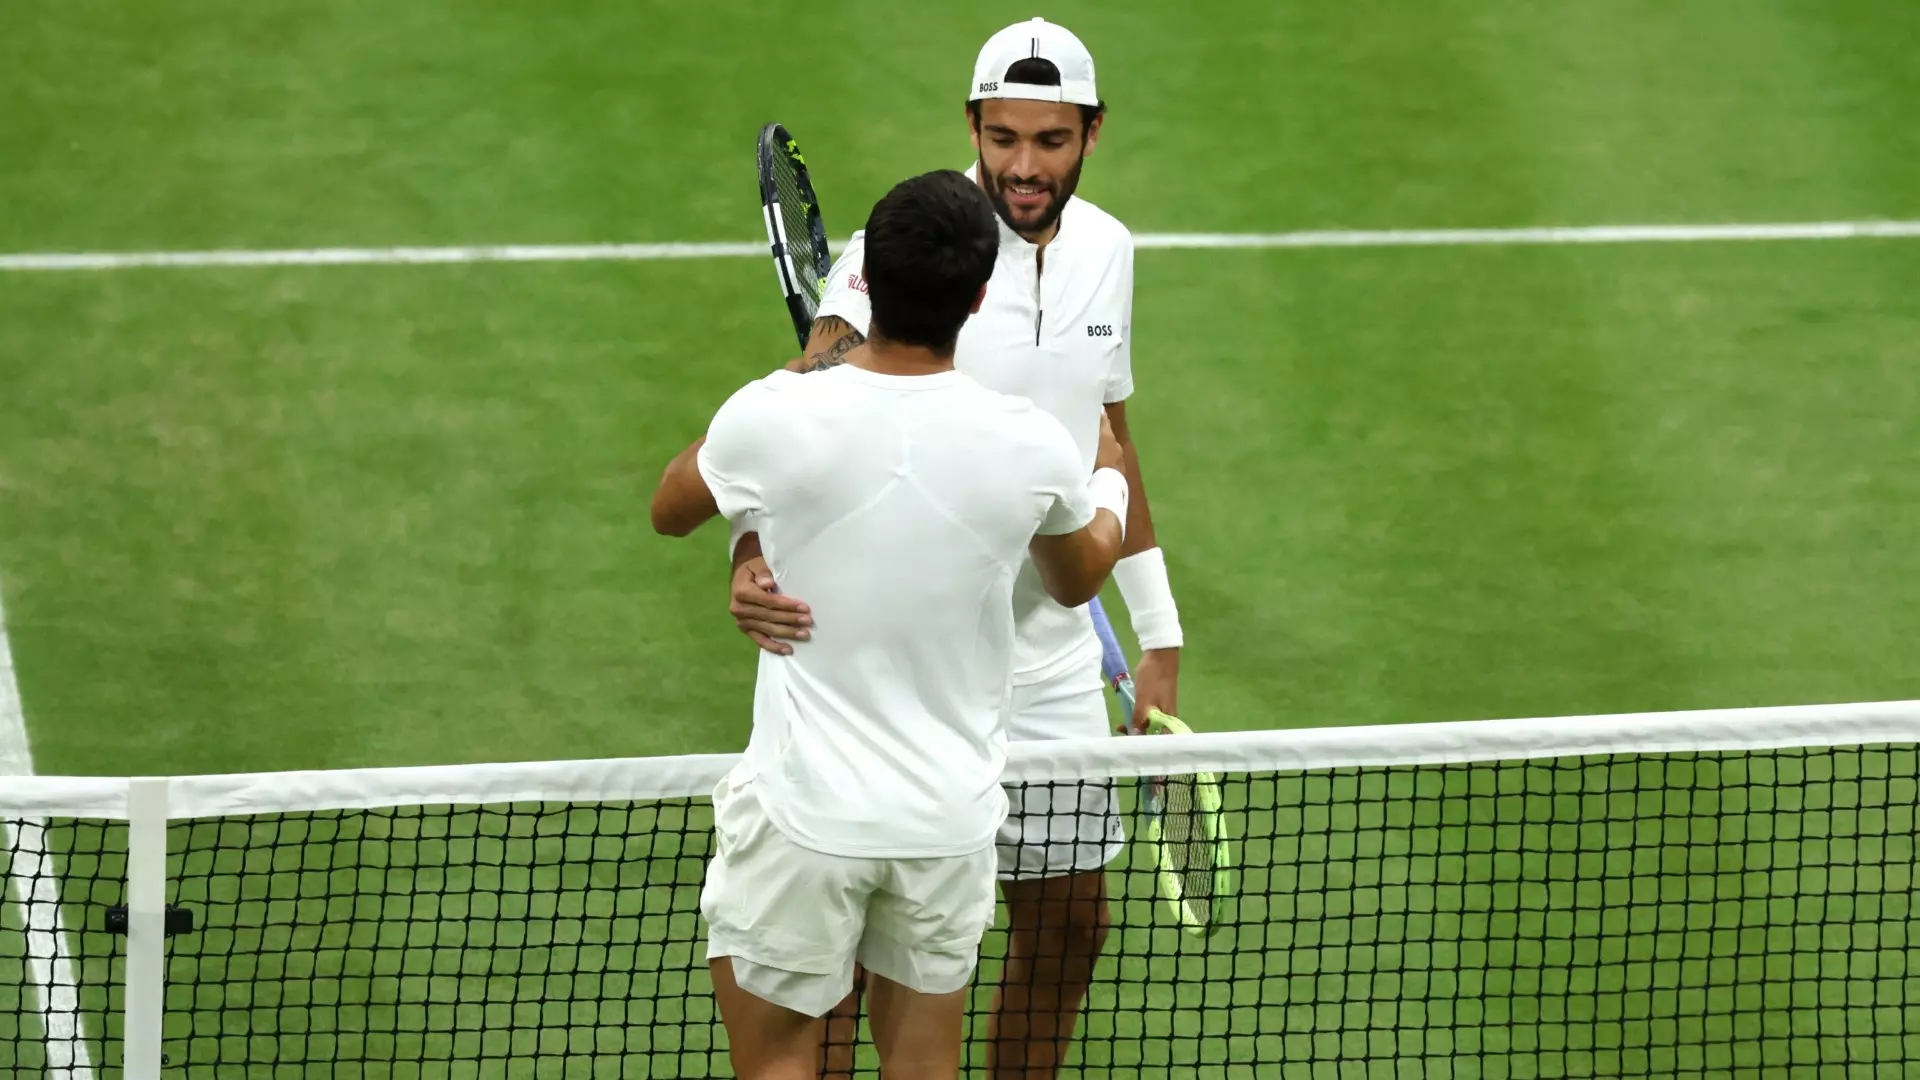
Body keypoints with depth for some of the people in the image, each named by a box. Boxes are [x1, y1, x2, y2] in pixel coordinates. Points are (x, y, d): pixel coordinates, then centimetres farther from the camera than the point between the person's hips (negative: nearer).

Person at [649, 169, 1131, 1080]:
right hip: (952, 816, 2)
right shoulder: (1031, 447, -11)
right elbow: (1076, 579, 14)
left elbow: (670, 511, 9)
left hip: (805, 813, -2)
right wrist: (1109, 480, 36)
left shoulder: (775, 419, -15)